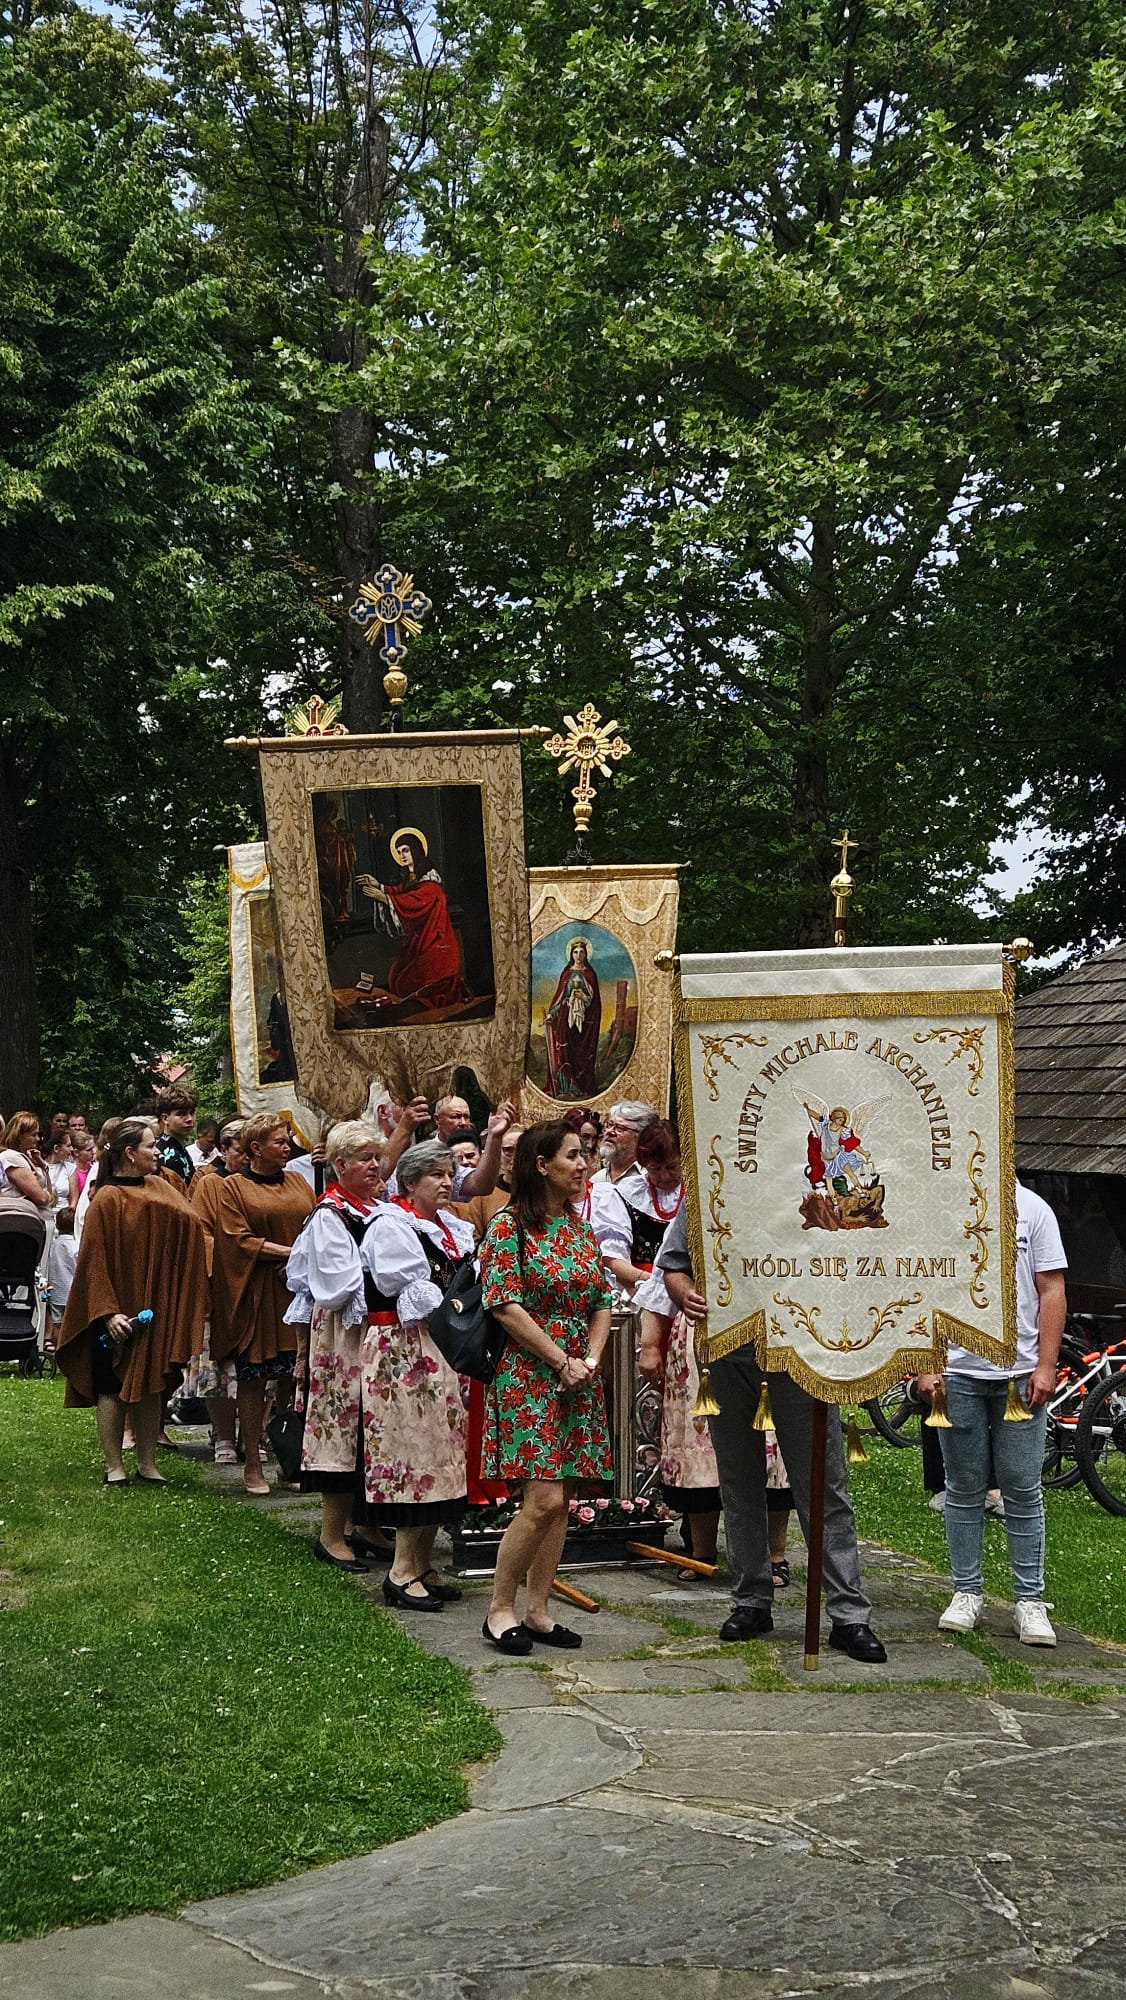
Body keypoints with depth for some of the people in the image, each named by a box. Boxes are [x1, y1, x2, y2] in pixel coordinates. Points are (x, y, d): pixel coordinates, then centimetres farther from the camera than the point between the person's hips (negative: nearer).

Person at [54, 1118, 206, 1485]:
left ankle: (147, 1465, 14)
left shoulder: (159, 1188, 7)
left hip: (155, 1307, 6)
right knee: (114, 1387, 1)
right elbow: (94, 1259, -13)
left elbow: (189, 1223, -1)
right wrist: (107, 1312, -18)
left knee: (149, 1385, 8)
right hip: (119, 1308, -5)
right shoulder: (108, 1199, -10)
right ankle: (114, 1466, 9)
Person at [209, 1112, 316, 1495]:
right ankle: (253, 1466, 9)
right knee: (252, 1380, 1)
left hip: (298, 1291, 3)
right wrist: (288, 1252, -14)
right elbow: (238, 1240, -8)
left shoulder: (298, 1183, 14)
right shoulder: (233, 1187, 1)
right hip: (255, 1297, -3)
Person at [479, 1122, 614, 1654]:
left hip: (580, 1380, 7)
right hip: (529, 1376, -7)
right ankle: (500, 1609, 1)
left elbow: (602, 1304, 14)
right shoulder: (510, 1224, -6)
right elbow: (505, 1305, -12)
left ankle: (537, 1609, 14)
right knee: (544, 1499, -12)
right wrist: (561, 1361, -13)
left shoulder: (583, 1229, 14)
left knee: (561, 1500, 6)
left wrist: (591, 1360, -3)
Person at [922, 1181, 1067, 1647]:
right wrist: (925, 1367, -2)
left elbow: (1052, 1291, 2)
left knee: (1023, 1490, 2)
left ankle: (1029, 1599, 9)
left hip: (1020, 1374, -1)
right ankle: (967, 1591, 18)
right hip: (957, 1372, 1)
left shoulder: (1031, 1208, 3)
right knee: (964, 1489, 8)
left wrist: (1046, 1367, -6)